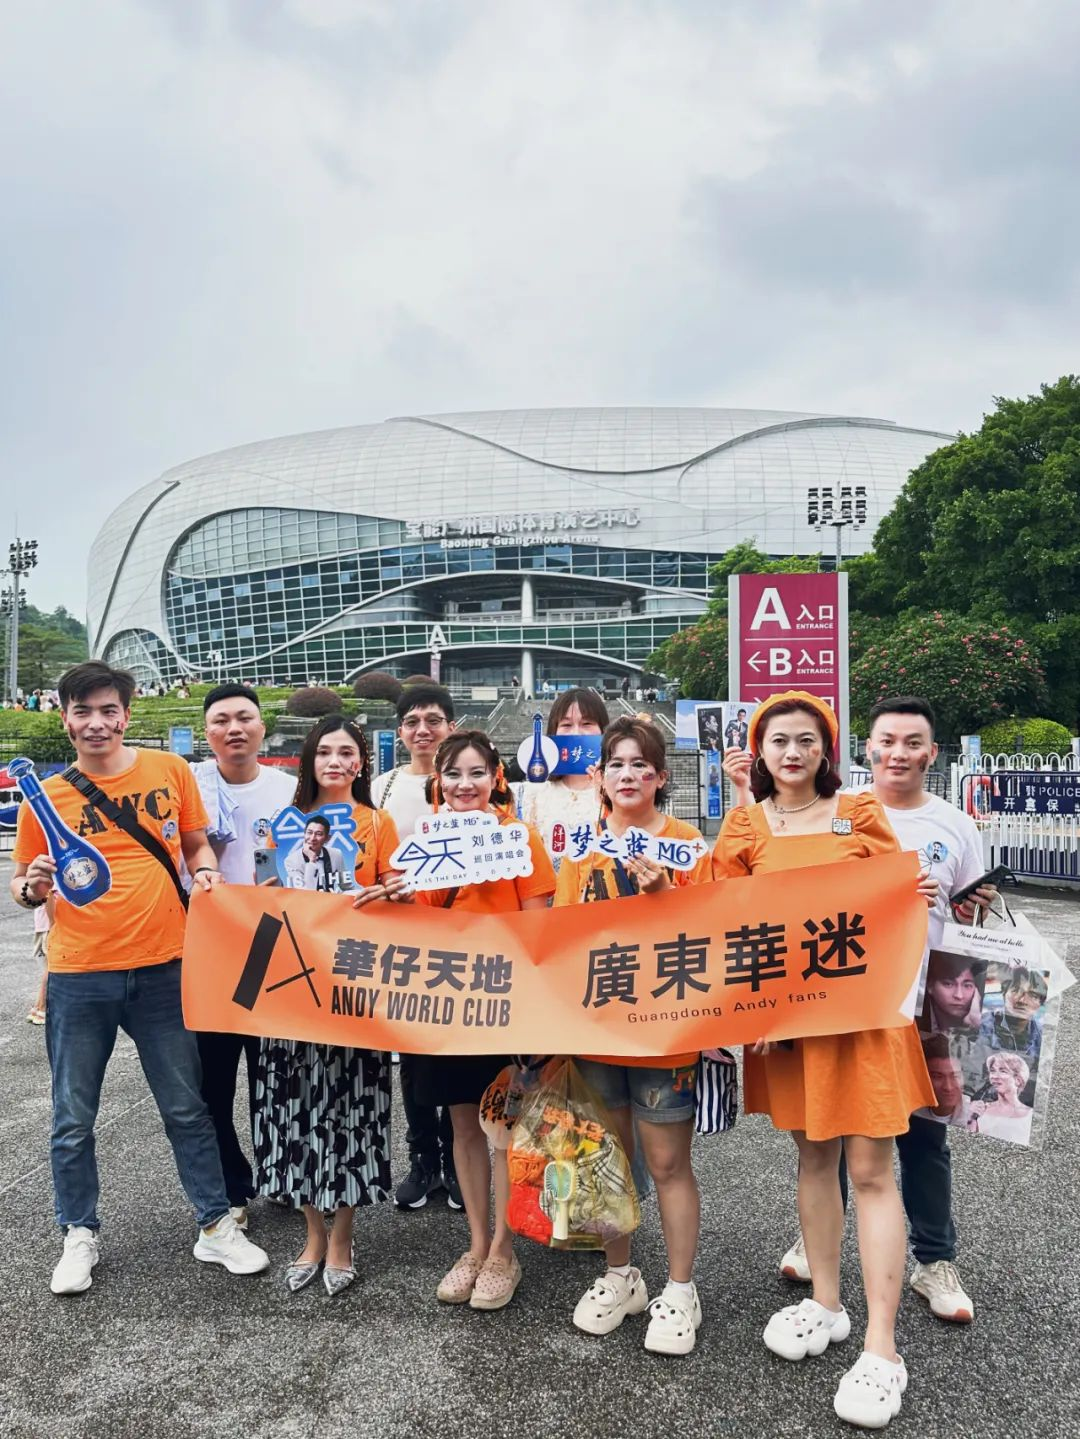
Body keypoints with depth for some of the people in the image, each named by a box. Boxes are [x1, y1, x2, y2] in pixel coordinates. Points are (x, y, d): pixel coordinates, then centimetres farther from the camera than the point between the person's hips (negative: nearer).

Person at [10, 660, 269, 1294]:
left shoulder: (169, 770, 0)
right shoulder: (46, 796, -1)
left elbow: (196, 844, 12)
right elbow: (22, 885, 7)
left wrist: (207, 872, -8)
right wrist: (33, 886, -15)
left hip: (161, 967, 0)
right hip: (78, 975, 0)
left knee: (188, 1107, 10)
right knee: (74, 1118, 12)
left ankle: (217, 1225, 24)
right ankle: (81, 1236, 31)